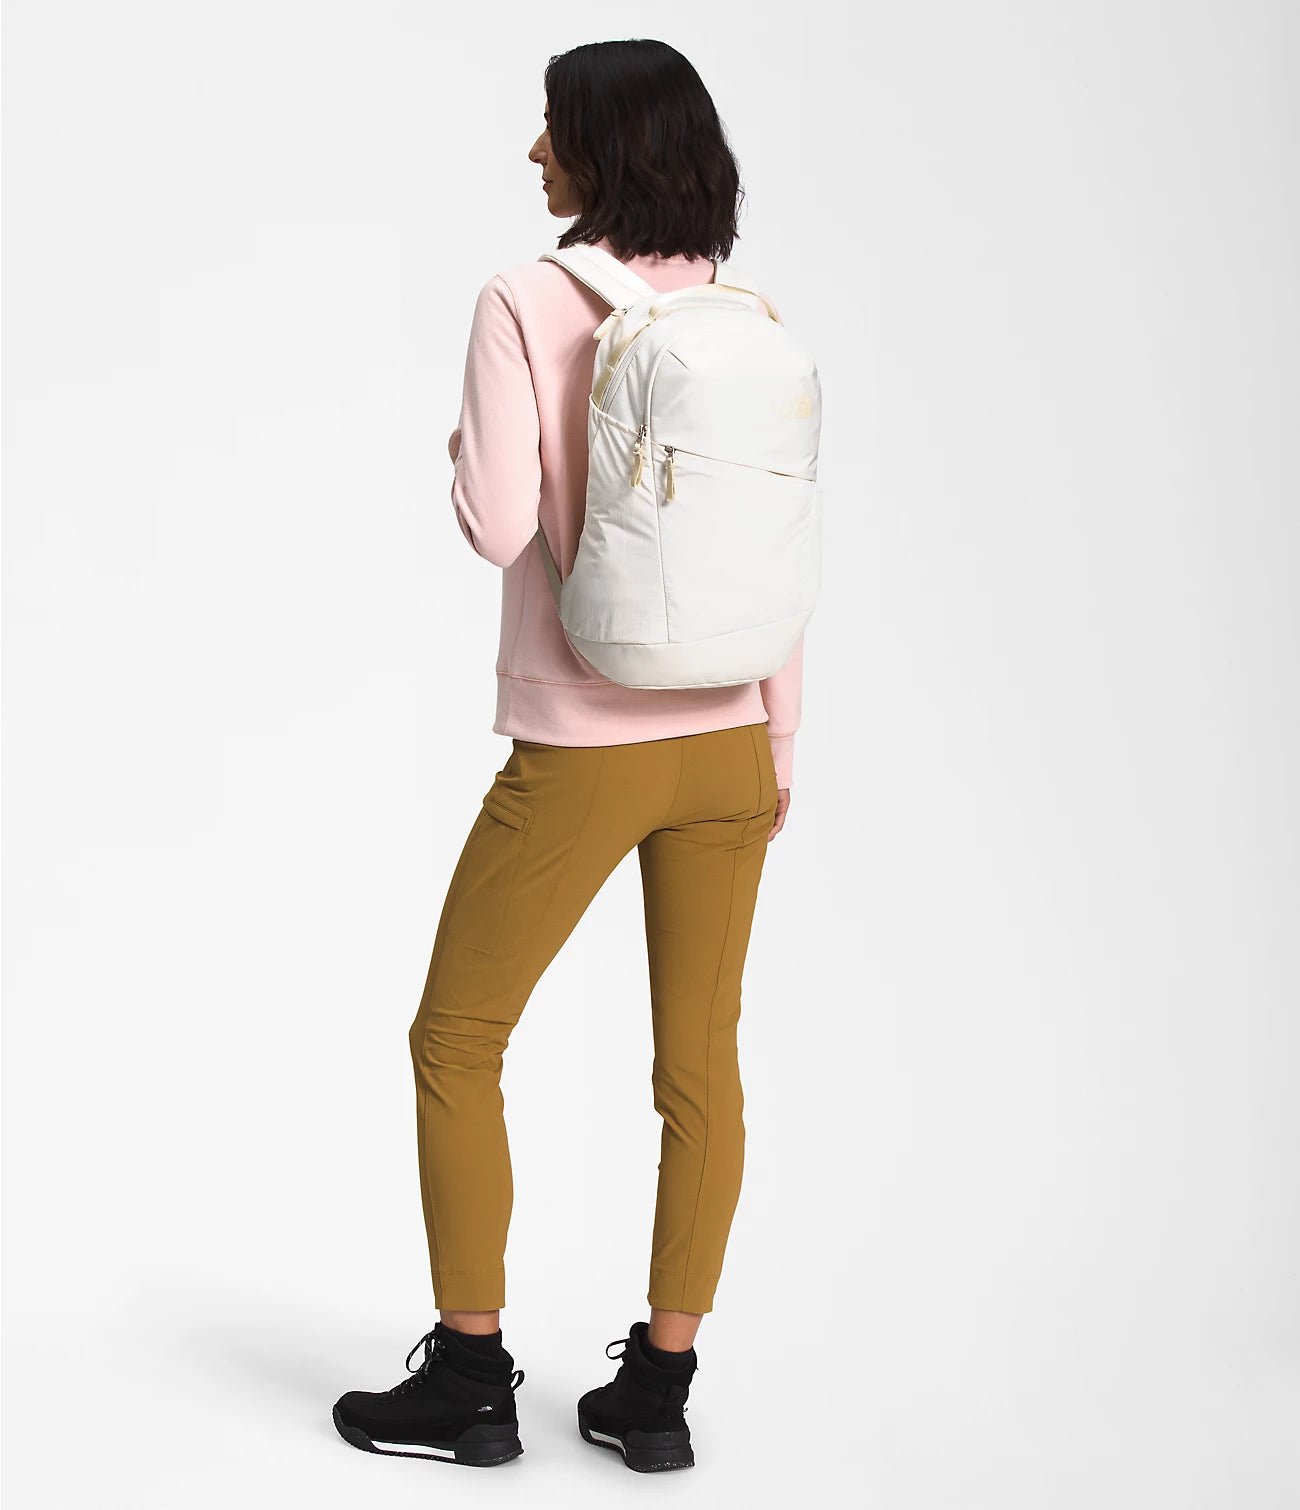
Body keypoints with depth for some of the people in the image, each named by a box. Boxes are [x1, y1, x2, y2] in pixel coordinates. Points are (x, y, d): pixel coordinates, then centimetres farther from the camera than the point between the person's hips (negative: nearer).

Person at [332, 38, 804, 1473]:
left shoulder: (524, 304, -12)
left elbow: (497, 524, -18)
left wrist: (462, 449, 5)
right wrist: (778, 742, 12)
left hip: (580, 751, -5)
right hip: (724, 739, 5)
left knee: (457, 1038, 11)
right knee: (699, 1061, 10)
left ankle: (470, 1378, 17)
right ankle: (657, 1390, 18)